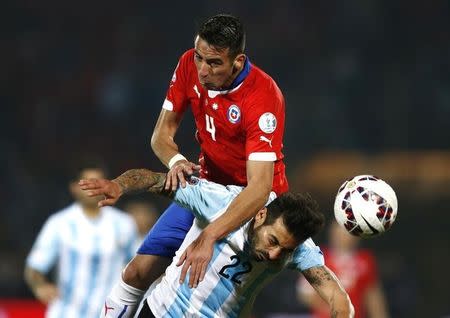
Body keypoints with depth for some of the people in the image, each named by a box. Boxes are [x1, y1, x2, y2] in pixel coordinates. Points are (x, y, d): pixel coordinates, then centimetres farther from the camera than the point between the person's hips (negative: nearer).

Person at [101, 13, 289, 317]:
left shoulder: (264, 96, -30)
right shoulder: (190, 65, -12)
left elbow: (259, 187, -36)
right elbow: (162, 134, 0)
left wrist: (208, 237, -47)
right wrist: (176, 161, -25)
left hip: (254, 201, -5)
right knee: (138, 272, -3)